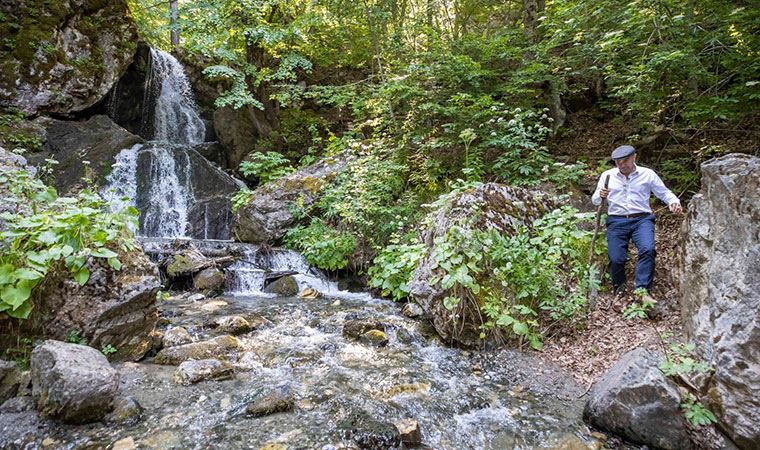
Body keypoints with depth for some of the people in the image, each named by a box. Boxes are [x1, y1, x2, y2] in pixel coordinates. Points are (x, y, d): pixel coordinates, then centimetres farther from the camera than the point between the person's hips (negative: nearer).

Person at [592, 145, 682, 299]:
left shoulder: (648, 174, 10)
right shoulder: (607, 175, 11)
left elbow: (665, 193, 14)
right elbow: (595, 200, 12)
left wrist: (674, 202, -8)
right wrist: (601, 196, -12)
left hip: (642, 219, 0)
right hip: (617, 221, 0)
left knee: (647, 249, -27)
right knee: (616, 259, -13)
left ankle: (642, 289, -18)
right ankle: (619, 287, 15)